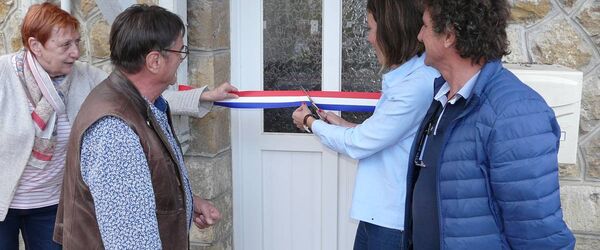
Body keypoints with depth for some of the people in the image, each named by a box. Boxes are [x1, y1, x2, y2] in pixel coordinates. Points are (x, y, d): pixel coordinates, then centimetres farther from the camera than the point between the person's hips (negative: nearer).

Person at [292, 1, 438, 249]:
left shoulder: (417, 85, -23)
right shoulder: (408, 76, 9)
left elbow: (359, 144, -16)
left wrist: (310, 122, -1)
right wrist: (344, 125, 13)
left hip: (394, 219, -9)